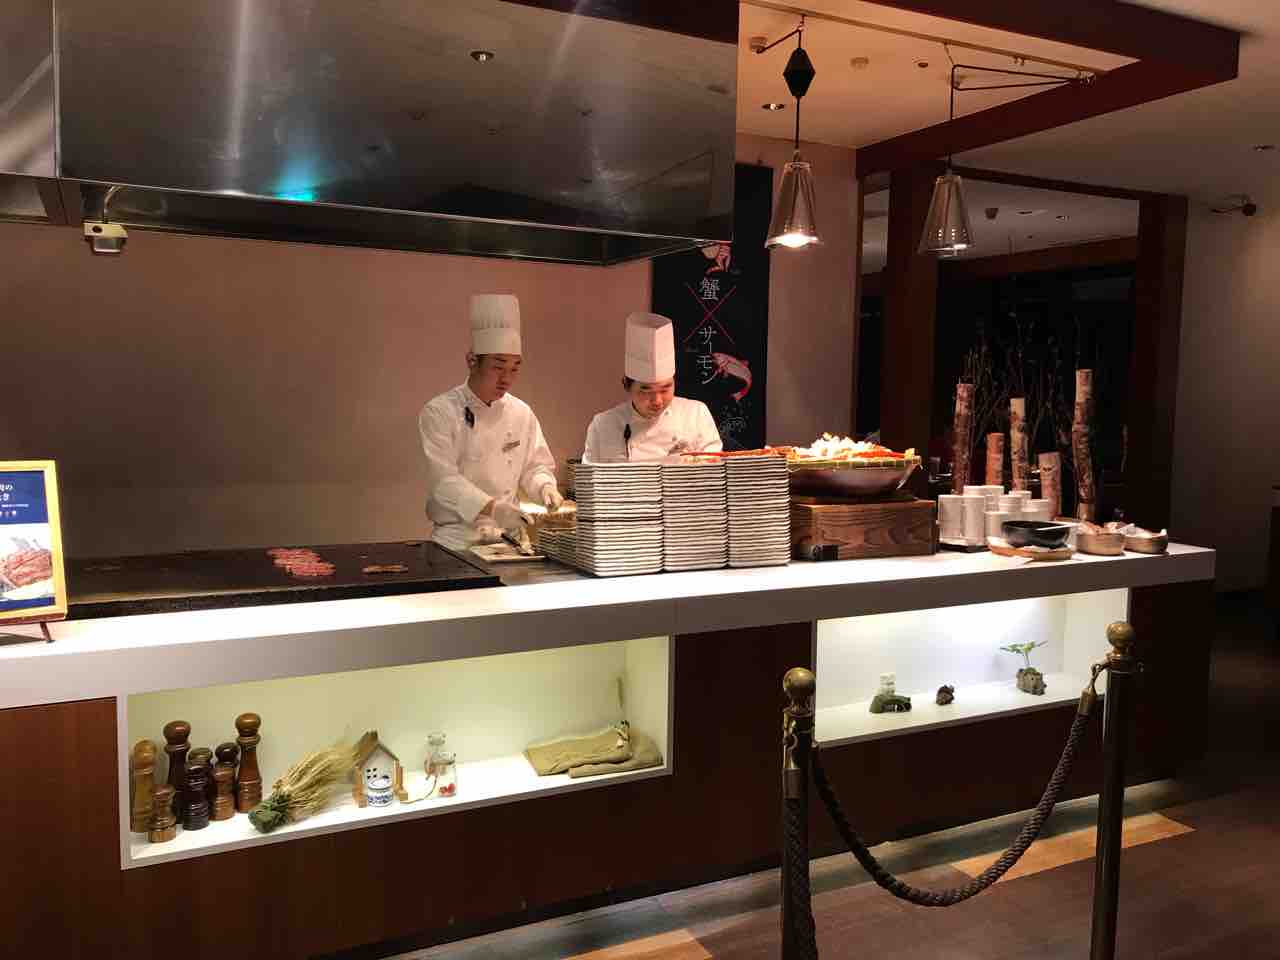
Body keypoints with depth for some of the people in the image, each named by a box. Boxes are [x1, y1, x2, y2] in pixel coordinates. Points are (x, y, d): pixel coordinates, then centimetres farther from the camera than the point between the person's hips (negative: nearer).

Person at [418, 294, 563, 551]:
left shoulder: (521, 412, 8)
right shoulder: (439, 412, -8)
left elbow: (535, 465, 17)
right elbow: (443, 478, -16)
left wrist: (544, 487, -5)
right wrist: (492, 508, -27)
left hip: (509, 536, 4)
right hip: (457, 539, -4)